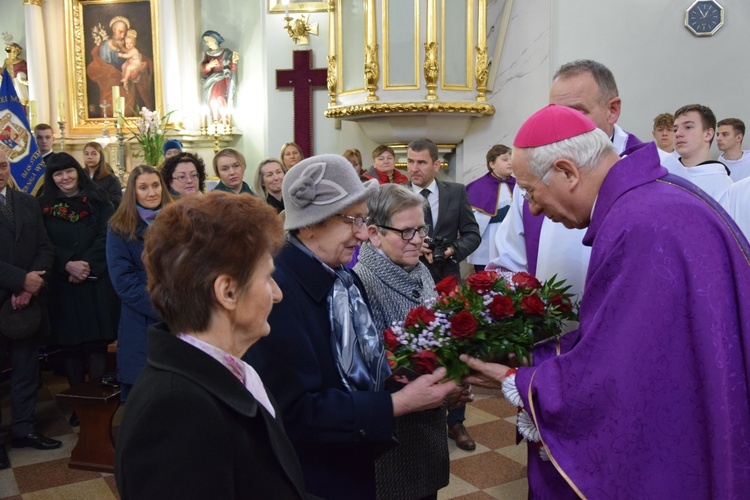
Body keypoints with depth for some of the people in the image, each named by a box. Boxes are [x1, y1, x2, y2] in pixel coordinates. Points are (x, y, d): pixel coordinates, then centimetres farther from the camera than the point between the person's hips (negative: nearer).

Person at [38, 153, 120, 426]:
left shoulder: (98, 200, 6)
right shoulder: (45, 206, 8)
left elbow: (106, 237, -1)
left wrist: (87, 265, -13)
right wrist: (68, 265, -14)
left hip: (96, 282, -1)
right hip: (63, 285, 1)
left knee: (96, 344, -3)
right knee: (71, 345, 3)